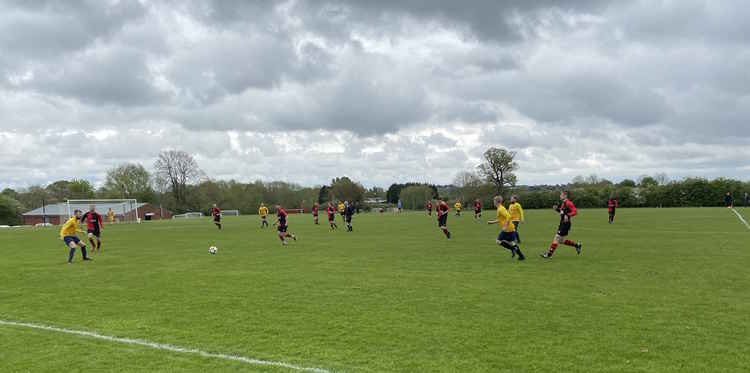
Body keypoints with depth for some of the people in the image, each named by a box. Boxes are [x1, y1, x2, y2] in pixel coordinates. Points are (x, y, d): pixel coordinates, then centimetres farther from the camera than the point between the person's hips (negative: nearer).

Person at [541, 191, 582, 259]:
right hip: (562, 223, 10)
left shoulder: (568, 203, -15)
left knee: (557, 238, -7)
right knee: (562, 241, 14)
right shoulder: (563, 203, 13)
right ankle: (577, 245, 27)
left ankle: (549, 254, -3)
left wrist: (568, 215, -30)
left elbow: (575, 211, -18)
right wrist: (557, 209, 9)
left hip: (566, 224, -10)